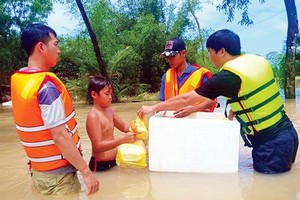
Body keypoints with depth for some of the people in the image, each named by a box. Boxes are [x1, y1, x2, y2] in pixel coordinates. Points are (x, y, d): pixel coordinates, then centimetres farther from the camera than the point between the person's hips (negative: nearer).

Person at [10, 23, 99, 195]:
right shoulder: (46, 85, -23)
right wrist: (86, 171, -20)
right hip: (58, 173, -8)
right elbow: (60, 136, -25)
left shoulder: (17, 79, 1)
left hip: (38, 169, 8)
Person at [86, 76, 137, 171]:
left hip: (113, 161, 8)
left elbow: (124, 127, 16)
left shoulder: (109, 111, 4)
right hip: (100, 165, -8)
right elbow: (98, 146, -26)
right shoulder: (93, 116, -20)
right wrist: (123, 139, -31)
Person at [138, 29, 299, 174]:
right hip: (286, 132, 8)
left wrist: (153, 108, -2)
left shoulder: (227, 76, -19)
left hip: (270, 143, -8)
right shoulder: (258, 60, 4)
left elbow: (186, 99, -13)